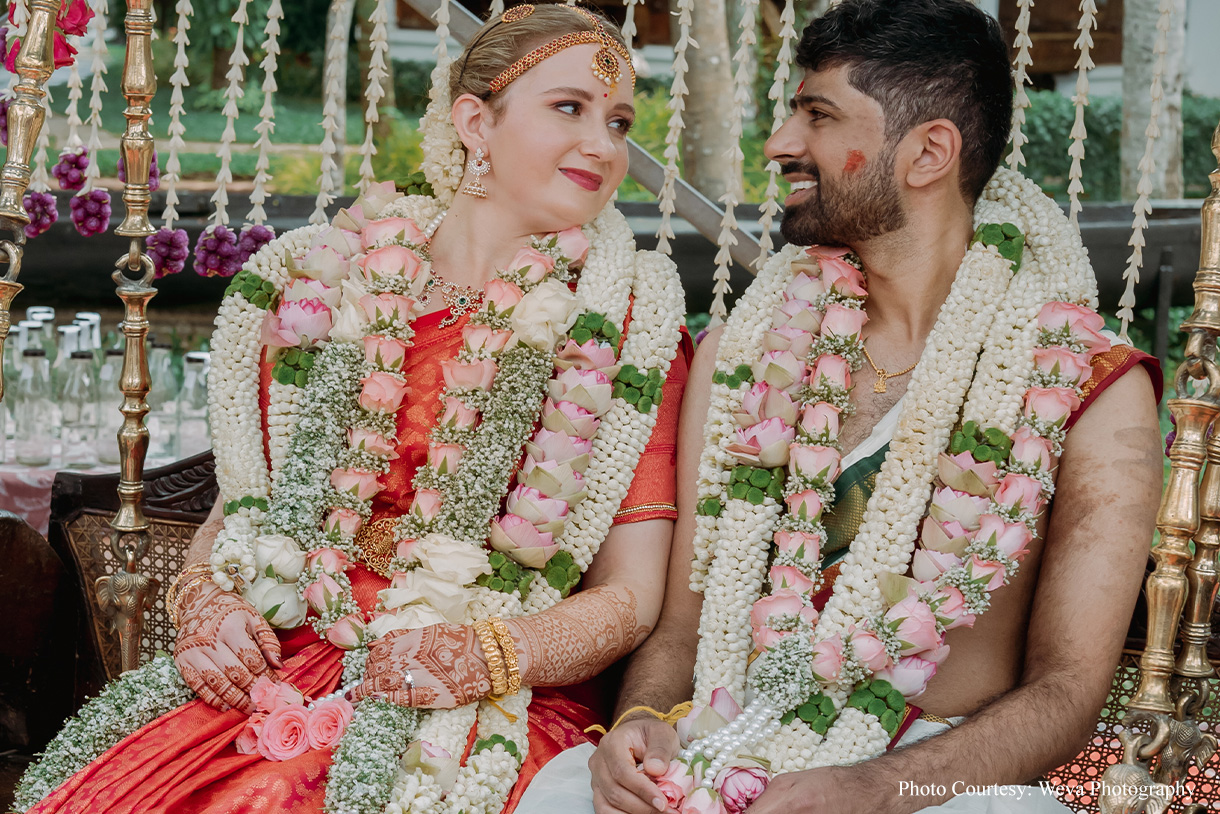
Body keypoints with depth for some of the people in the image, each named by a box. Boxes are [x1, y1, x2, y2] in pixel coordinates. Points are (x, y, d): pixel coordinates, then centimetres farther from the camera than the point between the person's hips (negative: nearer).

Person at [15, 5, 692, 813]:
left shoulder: (625, 321, 6)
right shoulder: (327, 284, 13)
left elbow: (629, 597, 1)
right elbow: (235, 509, 19)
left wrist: (481, 655, -16)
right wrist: (203, 601, -2)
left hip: (486, 718, -4)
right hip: (276, 678, 4)